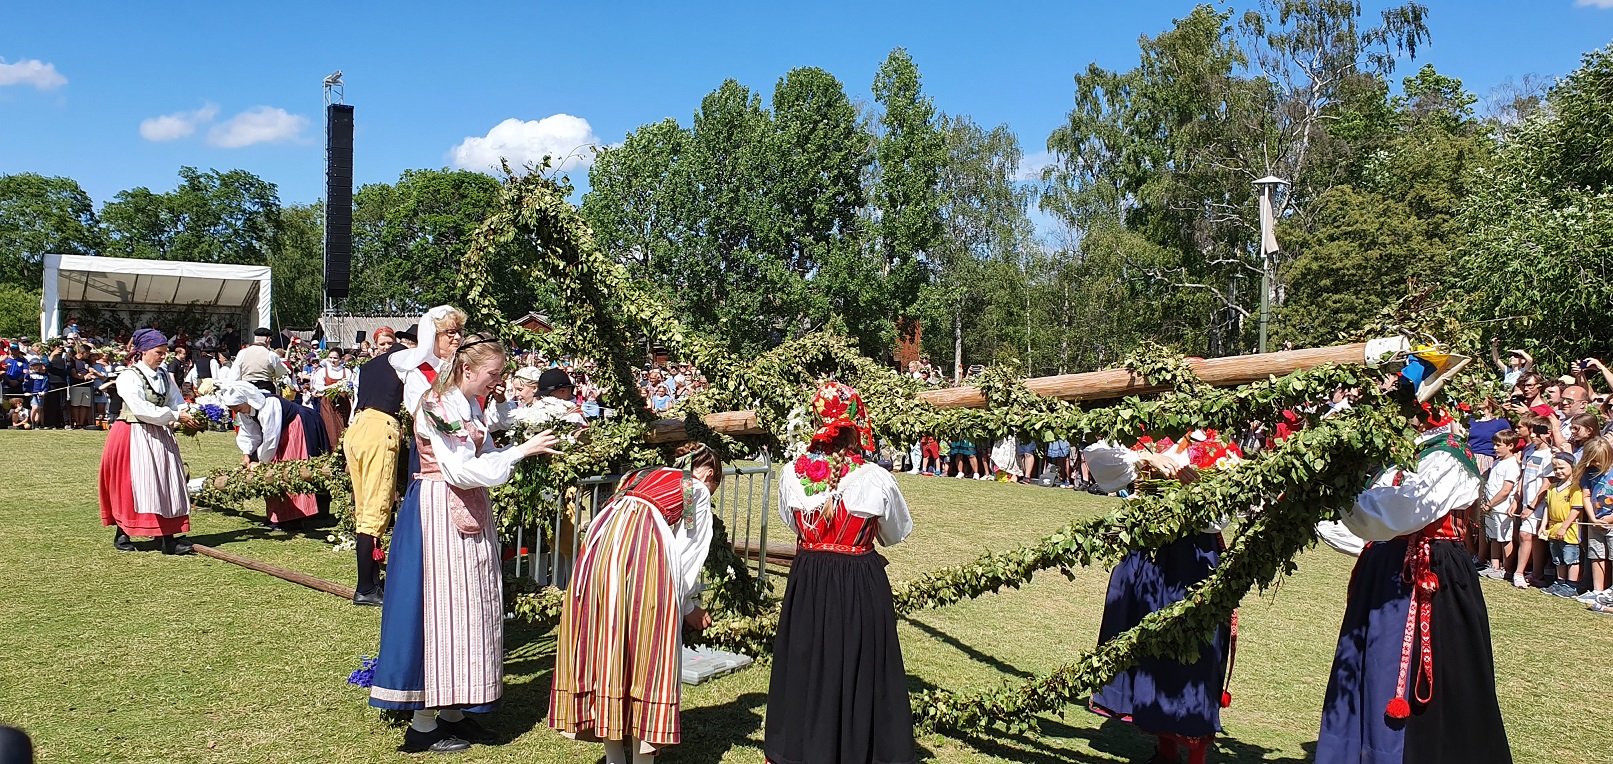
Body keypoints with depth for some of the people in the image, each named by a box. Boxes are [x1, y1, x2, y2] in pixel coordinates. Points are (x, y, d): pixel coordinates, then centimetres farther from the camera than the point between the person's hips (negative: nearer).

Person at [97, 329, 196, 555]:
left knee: (165, 484, -1)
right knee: (131, 485, -1)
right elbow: (141, 409, -21)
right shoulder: (129, 377, -10)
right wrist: (176, 417, -22)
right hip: (133, 436, -6)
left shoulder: (164, 375, 11)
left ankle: (168, 539, -4)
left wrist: (188, 418, -13)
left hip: (160, 436, 6)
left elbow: (177, 402, 9)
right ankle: (121, 535, 15)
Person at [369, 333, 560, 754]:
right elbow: (461, 469, -22)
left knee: (470, 604, 11)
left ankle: (451, 710, 21)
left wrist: (529, 448, -3)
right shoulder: (437, 405, -16)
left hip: (469, 512, 9)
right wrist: (521, 451, -20)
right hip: (439, 511, -9)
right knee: (441, 604, -4)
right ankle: (423, 725, 6)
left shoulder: (470, 405, 12)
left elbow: (485, 458, 11)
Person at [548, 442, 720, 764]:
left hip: (600, 542, 5)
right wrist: (689, 608, 32)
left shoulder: (639, 476, 35)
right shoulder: (698, 490, 21)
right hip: (647, 547, -5)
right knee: (645, 652, 5)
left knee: (604, 647, 11)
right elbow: (689, 556, 15)